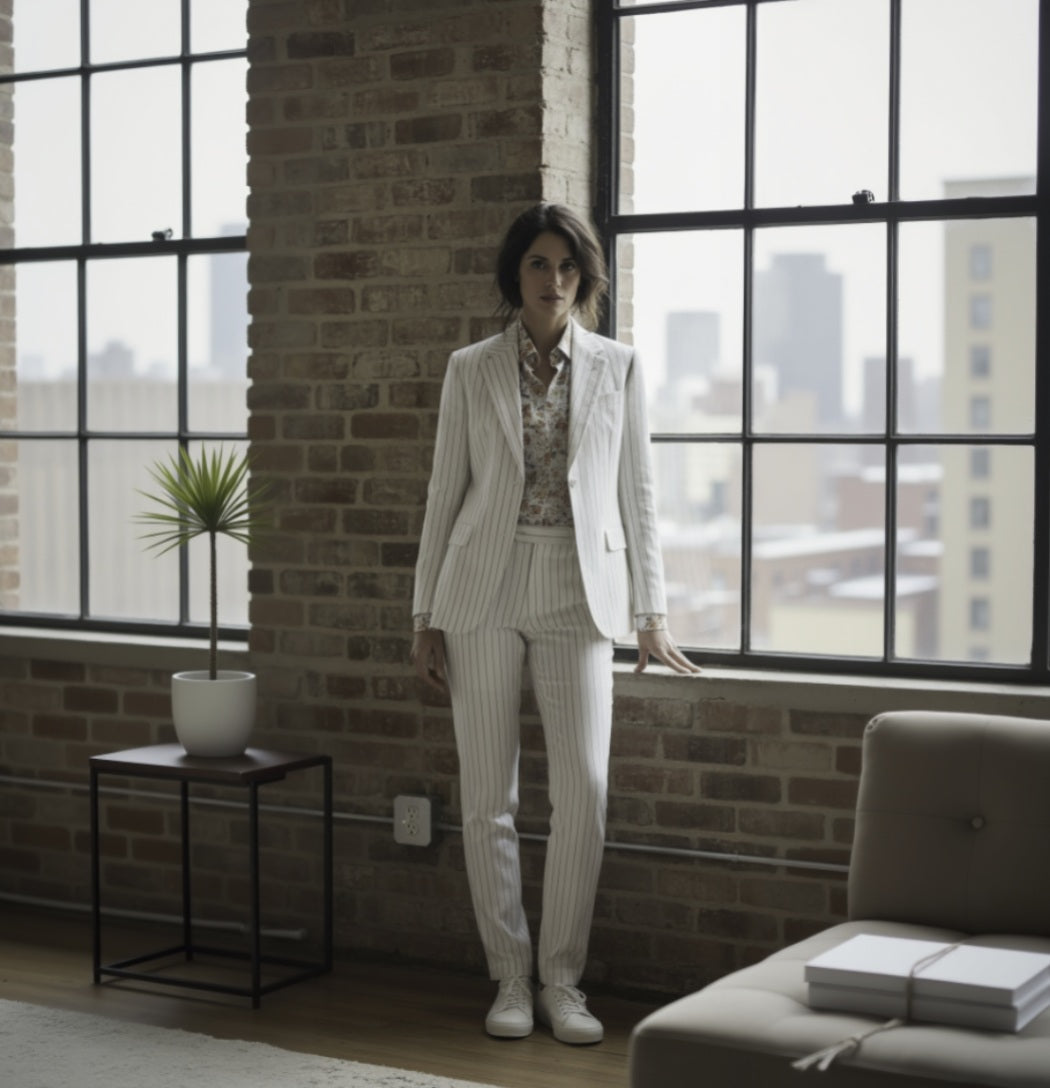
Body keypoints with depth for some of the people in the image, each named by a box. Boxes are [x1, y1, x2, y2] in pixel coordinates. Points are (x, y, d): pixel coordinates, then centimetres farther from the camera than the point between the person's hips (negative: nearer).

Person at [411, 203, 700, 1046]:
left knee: (584, 791, -7)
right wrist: (426, 615, 5)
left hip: (578, 595, 0)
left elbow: (637, 494, 8)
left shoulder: (617, 368, 7)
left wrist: (650, 612, 5)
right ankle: (511, 978, 15)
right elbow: (446, 494, 8)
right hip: (486, 591, 0)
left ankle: (562, 979, 7)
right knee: (488, 799, 2)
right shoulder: (471, 370, 6)